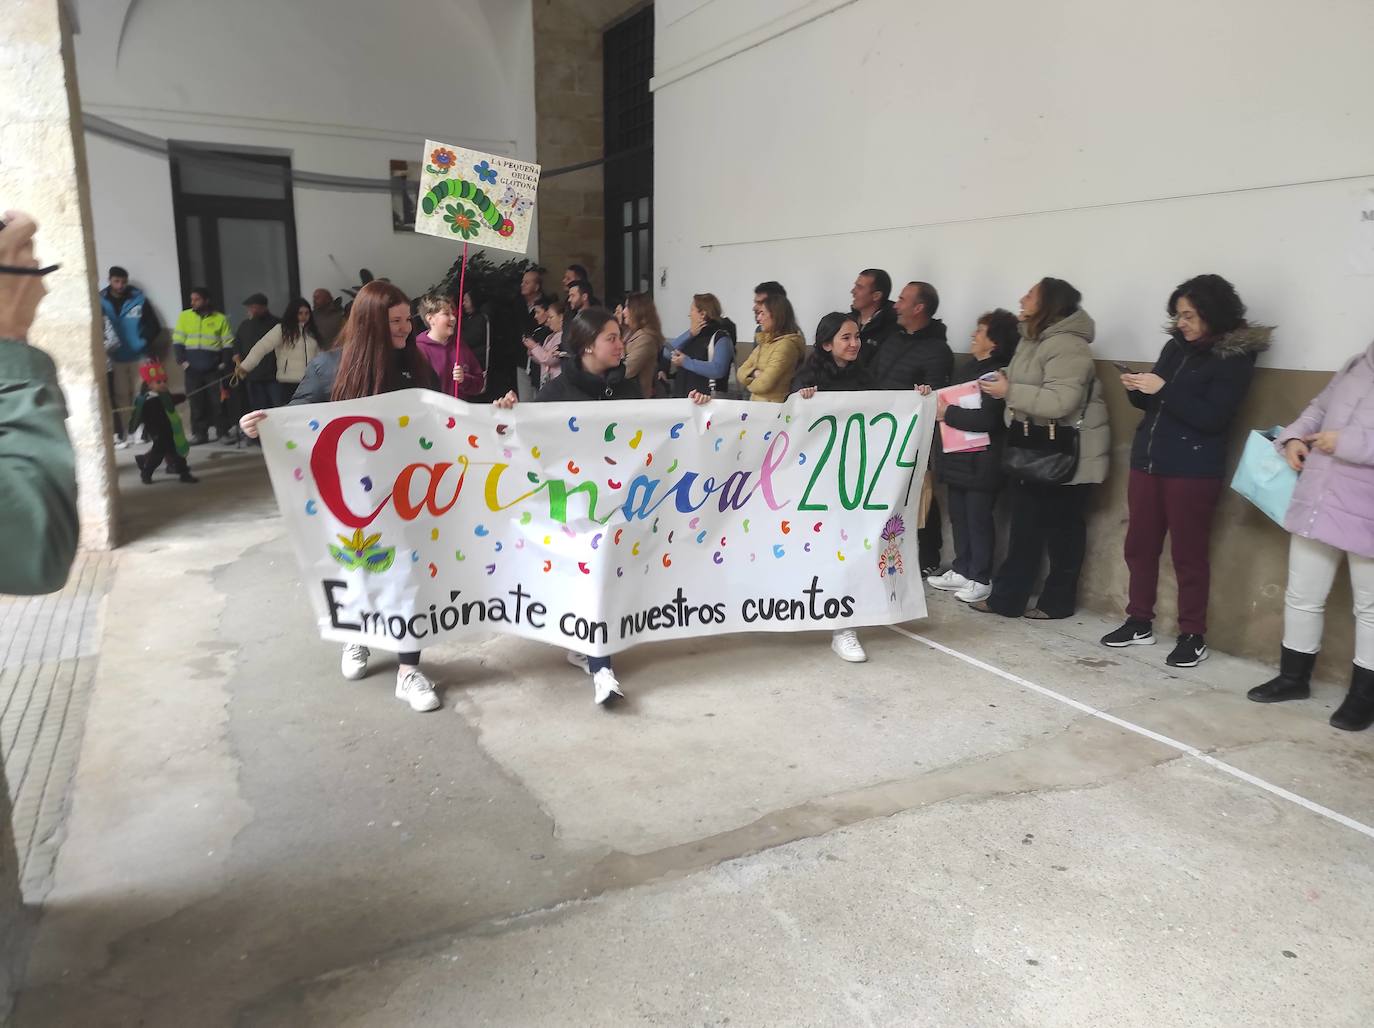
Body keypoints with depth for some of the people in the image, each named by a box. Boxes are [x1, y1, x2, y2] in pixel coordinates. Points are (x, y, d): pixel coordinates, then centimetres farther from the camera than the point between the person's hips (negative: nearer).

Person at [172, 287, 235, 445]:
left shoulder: (220, 319, 4)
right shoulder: (185, 316, 7)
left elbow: (228, 343, 4)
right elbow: (177, 341, 8)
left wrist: (224, 363, -5)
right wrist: (182, 361, -2)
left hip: (214, 369, -1)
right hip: (192, 369, 1)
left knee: (218, 401, -1)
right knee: (196, 402, 4)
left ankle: (222, 432, 7)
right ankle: (199, 433, 9)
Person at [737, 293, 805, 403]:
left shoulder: (786, 344, -14)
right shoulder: (765, 342, 13)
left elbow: (763, 385, -18)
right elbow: (741, 372, 11)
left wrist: (750, 382, 3)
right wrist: (754, 373, -10)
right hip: (757, 403, 7)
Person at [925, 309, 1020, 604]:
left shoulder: (999, 374, -15)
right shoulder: (969, 369, 13)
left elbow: (986, 418, -26)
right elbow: (954, 400, 24)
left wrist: (947, 414, -18)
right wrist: (932, 396, 5)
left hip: (981, 463, -8)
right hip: (958, 458, 9)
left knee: (979, 519, 0)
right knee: (958, 516, 14)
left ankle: (980, 580, 10)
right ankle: (961, 571, 25)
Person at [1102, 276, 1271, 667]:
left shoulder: (1235, 357, -6)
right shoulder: (1175, 346, 11)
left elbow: (1213, 418, -16)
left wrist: (1164, 390, -19)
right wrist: (1138, 390, -3)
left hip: (1193, 471, -6)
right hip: (1147, 461, 6)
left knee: (1188, 555, -1)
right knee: (1139, 547, 10)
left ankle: (1193, 637, 9)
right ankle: (1140, 623, 22)